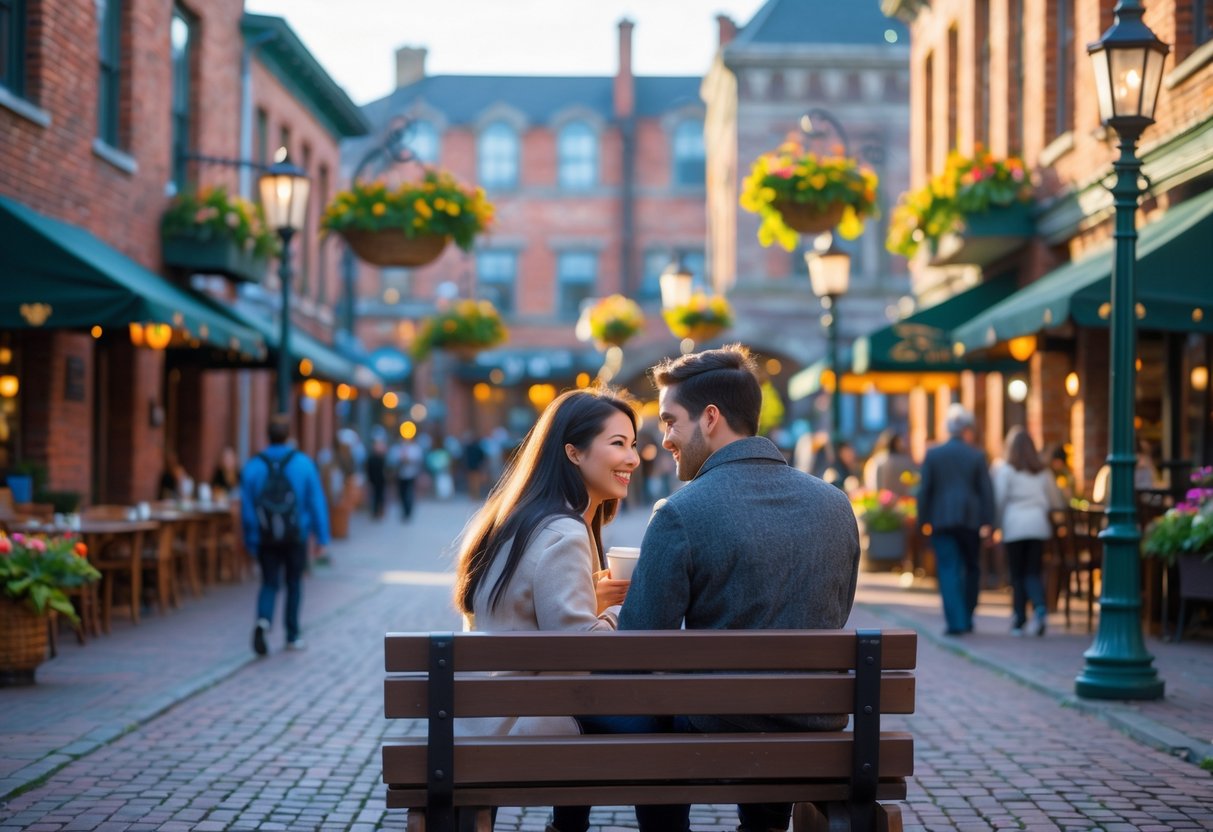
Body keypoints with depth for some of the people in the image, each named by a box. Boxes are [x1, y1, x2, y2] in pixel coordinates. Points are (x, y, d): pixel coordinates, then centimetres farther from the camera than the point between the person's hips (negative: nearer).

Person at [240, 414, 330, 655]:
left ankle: (263, 620, -19)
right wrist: (322, 537, 2)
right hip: (296, 536, -1)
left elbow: (246, 506, -2)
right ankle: (293, 636, 18)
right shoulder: (303, 463, -5)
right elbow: (317, 502, -4)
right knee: (294, 584, 13)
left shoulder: (253, 466, -3)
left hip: (266, 538, 1)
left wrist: (250, 540, 6)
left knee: (270, 583, 8)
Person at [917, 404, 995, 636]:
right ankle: (966, 617, 18)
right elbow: (987, 491, -2)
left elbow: (924, 489, 0)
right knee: (971, 568, 16)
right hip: (970, 519, 1)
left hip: (941, 520, 0)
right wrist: (987, 521, 0)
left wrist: (924, 521, 5)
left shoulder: (933, 454, 1)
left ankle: (956, 621, -9)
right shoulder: (977, 456, 0)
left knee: (948, 570, -1)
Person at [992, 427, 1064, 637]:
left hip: (1014, 526, -3)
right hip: (1039, 525, 3)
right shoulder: (1042, 471, 11)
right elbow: (1055, 501, 13)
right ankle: (1039, 608, -19)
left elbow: (998, 500, -3)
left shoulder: (1004, 470, 0)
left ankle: (1019, 620, 4)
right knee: (1033, 572, 6)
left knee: (1017, 574, 3)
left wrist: (997, 523, 8)